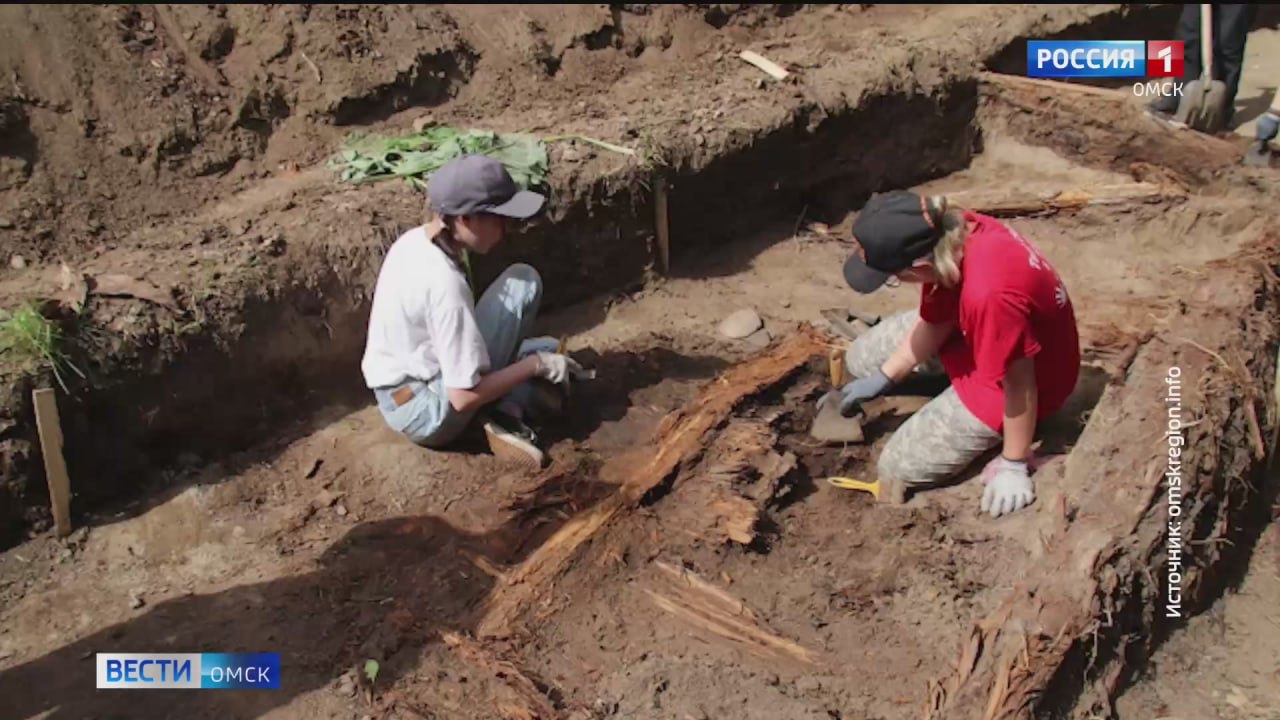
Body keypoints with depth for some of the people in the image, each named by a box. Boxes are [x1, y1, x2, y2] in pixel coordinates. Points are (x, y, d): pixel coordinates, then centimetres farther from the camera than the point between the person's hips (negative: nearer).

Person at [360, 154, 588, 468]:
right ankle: (506, 416, -6)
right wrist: (536, 365, -13)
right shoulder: (444, 282, -27)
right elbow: (464, 396, -24)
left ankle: (508, 414, -3)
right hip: (430, 414, -9)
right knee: (523, 282, -11)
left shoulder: (412, 241, -1)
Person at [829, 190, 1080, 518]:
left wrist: (1014, 466, -19)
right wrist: (882, 379, 0)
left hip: (1019, 369, -8)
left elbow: (1018, 384, -31)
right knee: (861, 358, 13)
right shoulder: (950, 234, -20)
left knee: (898, 467, -5)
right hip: (975, 334, 8)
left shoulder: (987, 292, -45)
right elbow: (935, 321, -4)